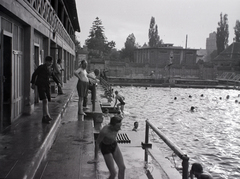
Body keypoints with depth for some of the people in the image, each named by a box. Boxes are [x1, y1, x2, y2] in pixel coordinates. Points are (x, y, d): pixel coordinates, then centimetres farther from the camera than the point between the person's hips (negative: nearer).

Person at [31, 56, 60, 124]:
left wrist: (58, 82, 17)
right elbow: (34, 74, -2)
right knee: (45, 100, -18)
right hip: (40, 85, -6)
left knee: (46, 101, 5)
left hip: (47, 85, 6)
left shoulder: (50, 68, 9)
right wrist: (33, 83, -6)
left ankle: (44, 117, 10)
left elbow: (53, 76, 23)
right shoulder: (41, 67, -8)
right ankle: (47, 115, -20)